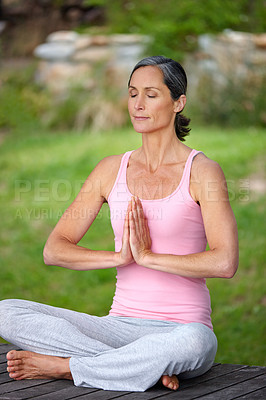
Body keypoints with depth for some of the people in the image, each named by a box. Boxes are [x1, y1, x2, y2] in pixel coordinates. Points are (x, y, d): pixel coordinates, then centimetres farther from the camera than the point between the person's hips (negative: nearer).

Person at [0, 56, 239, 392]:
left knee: (195, 341, -42)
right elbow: (53, 250, 5)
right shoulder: (112, 169, 10)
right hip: (120, 326, 4)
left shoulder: (202, 172, -3)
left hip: (181, 329, -4)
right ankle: (149, 367, -21)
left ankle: (64, 367, -21)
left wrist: (147, 256, -14)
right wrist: (120, 257, -10)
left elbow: (225, 263, -17)